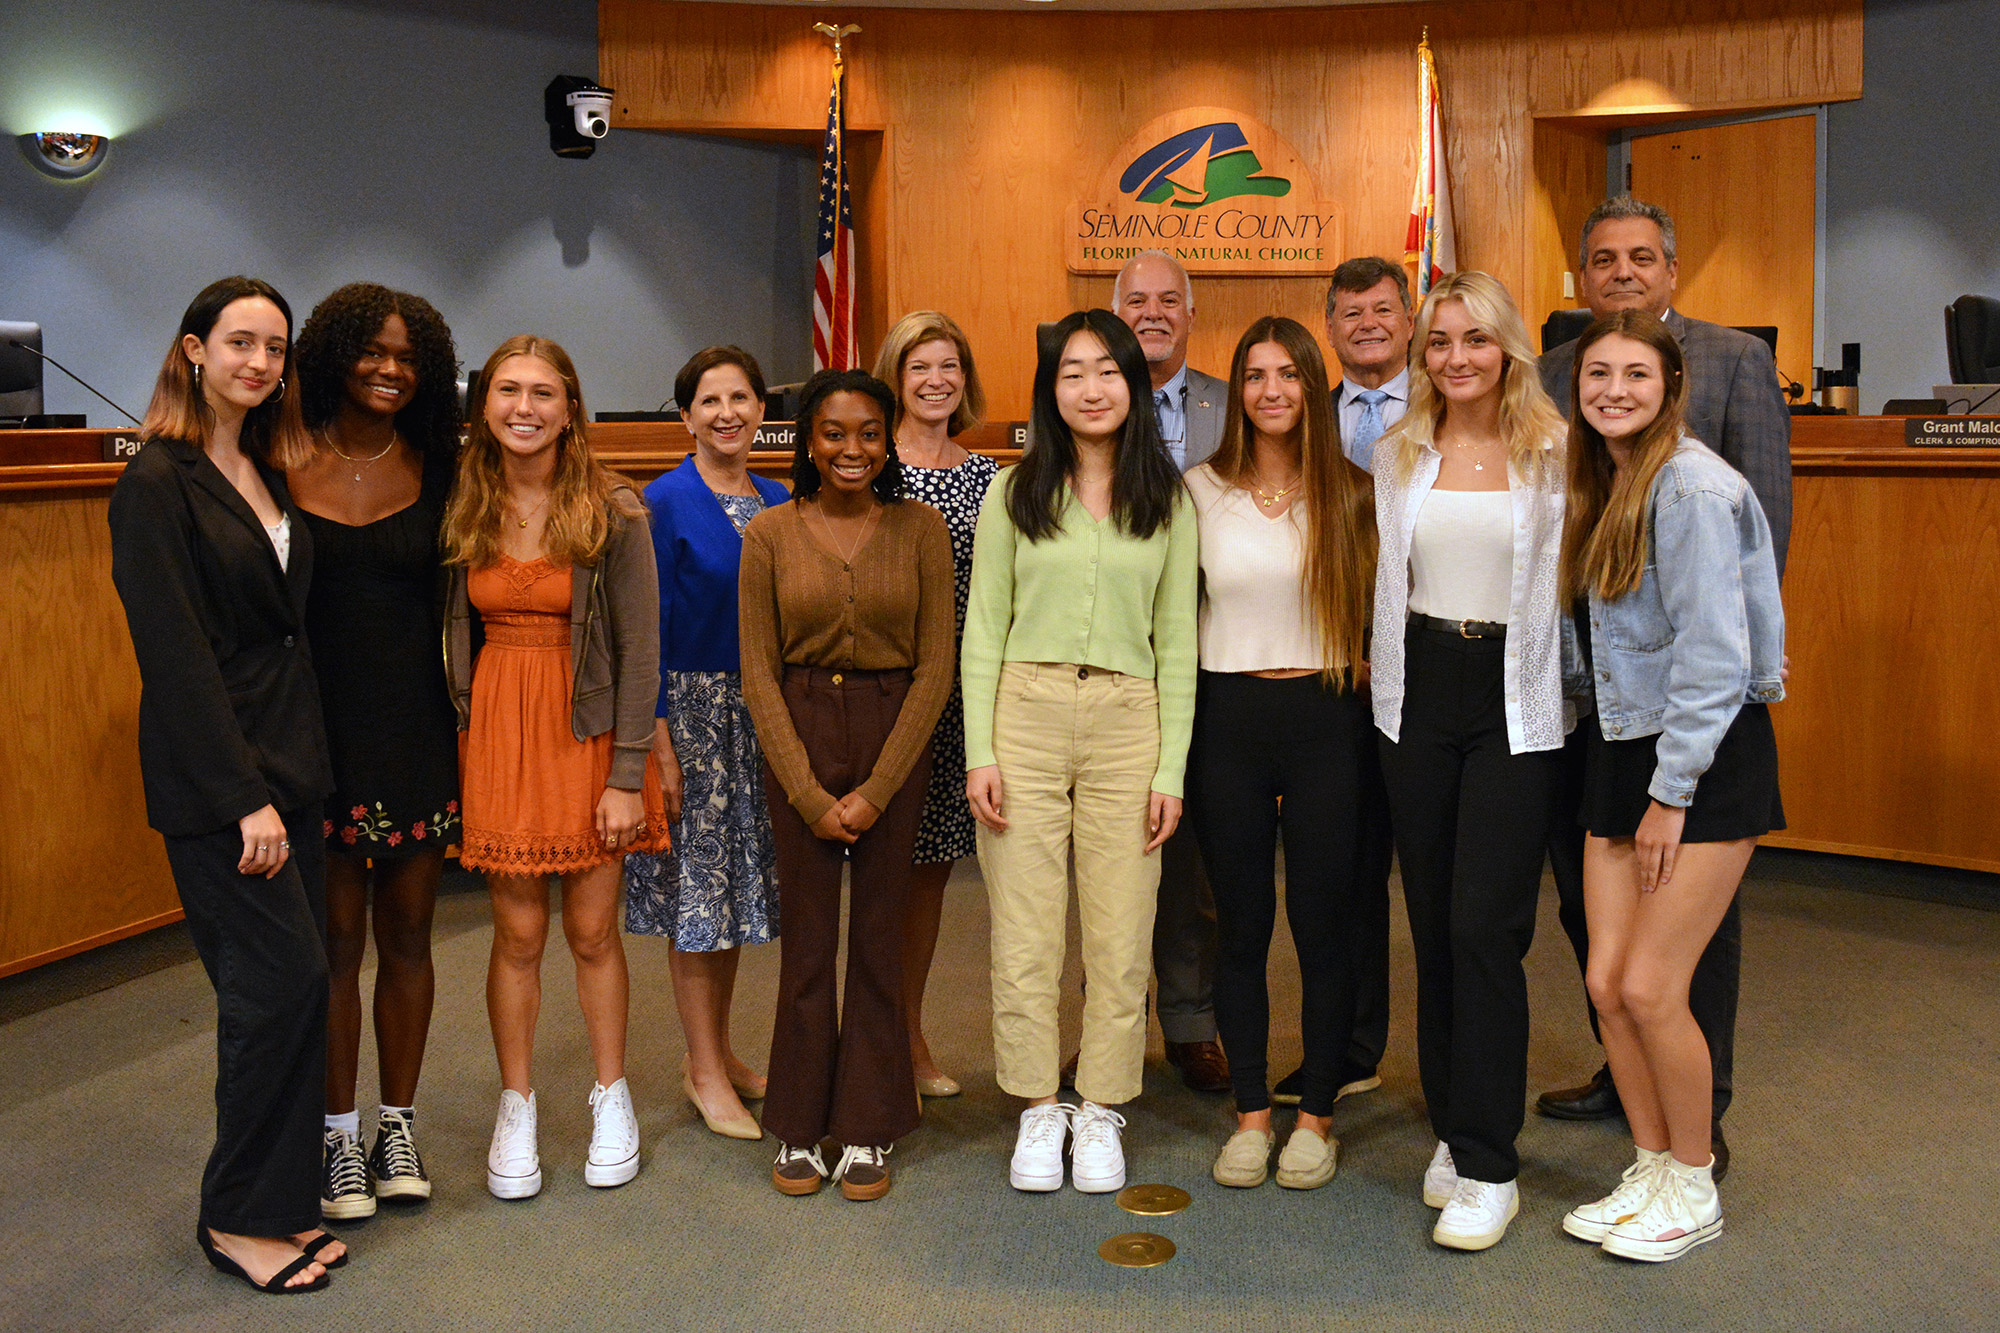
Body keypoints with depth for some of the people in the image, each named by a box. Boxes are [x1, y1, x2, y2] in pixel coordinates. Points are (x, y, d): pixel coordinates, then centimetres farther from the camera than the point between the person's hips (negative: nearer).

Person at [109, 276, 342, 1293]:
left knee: (284, 985, 9)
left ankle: (277, 1198, 20)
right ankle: (239, 1218, 7)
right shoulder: (157, 482, -10)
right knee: (284, 977, -8)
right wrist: (242, 795, -17)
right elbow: (175, 653, -15)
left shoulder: (265, 473, 14)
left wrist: (289, 777, 9)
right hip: (215, 779, -7)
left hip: (287, 764, 8)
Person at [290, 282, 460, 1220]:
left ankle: (398, 1124, 25)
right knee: (335, 939, 5)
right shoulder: (287, 465, -2)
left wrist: (461, 711, 0)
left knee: (406, 934, 10)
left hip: (416, 727, 2)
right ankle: (339, 1134, 19)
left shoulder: (436, 472, 4)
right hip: (319, 723, -2)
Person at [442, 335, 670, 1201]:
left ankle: (610, 1096, 25)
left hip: (589, 732, -2)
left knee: (592, 932, 6)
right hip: (496, 731, 2)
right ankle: (516, 1108, 22)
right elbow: (456, 634, 8)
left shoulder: (612, 511, -6)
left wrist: (629, 773, -10)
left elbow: (639, 648, -7)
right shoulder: (463, 509, 2)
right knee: (517, 934, 6)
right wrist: (463, 732, 0)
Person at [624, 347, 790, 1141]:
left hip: (764, 710, 6)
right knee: (696, 882, 0)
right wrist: (660, 743, -15)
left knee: (741, 881, 12)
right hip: (691, 708, -6)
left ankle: (716, 1052, 26)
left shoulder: (778, 502, 8)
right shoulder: (666, 503, -9)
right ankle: (705, 1070, 11)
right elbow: (651, 629, -10)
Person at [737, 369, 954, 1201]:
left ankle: (870, 1130, 17)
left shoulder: (921, 530, -1)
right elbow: (758, 672, -1)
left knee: (879, 937, 5)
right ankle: (800, 1129, 18)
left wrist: (877, 788, -9)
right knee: (805, 937, 4)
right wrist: (810, 793, -7)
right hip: (798, 734, 0)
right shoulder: (770, 534, 0)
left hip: (896, 735, 0)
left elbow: (935, 669, -2)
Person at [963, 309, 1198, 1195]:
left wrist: (1172, 768, 0)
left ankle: (1100, 1111, 19)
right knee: (1024, 930, 2)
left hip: (1127, 722, 0)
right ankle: (1039, 1110, 17)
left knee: (1120, 936, 3)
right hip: (1025, 714, 0)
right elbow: (983, 630, 5)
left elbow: (1177, 642, 7)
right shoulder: (1015, 493, 6)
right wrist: (979, 751, -4)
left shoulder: (1167, 502, 8)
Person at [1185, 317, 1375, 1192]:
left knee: (1323, 924, 4)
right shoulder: (1200, 491, 4)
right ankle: (1250, 1113, 20)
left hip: (1326, 719, -1)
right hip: (1229, 718, 1)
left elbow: (1379, 608, 8)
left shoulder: (1351, 496, 3)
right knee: (1241, 925, 7)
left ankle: (1316, 1115, 18)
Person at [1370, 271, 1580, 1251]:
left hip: (1516, 703, -4)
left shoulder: (1553, 453, -2)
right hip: (1418, 693, 4)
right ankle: (1453, 1128, 23)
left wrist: (1572, 687, -3)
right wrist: (1376, 654, 13)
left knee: (1484, 927, -9)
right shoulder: (1396, 455, 9)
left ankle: (1489, 1168, 1)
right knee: (1433, 923, 9)